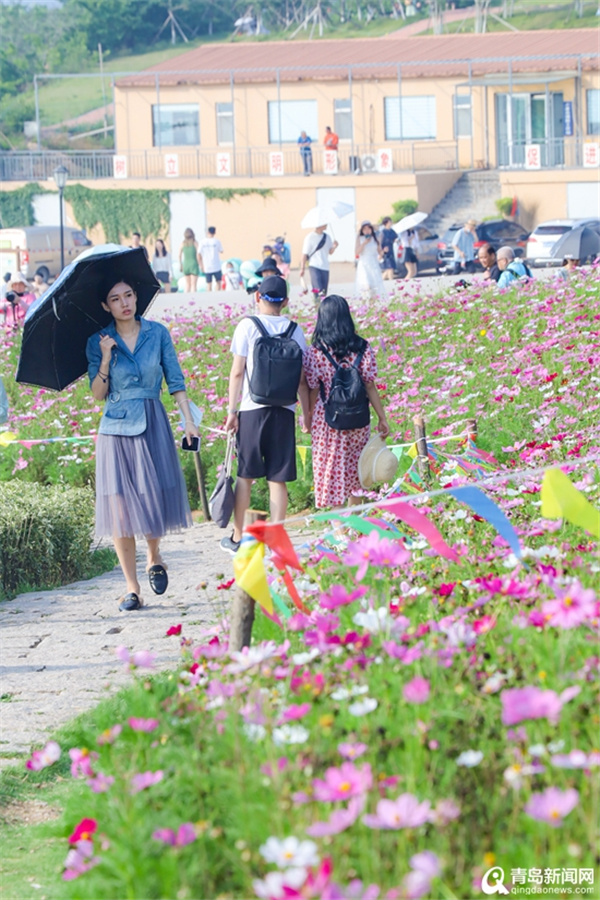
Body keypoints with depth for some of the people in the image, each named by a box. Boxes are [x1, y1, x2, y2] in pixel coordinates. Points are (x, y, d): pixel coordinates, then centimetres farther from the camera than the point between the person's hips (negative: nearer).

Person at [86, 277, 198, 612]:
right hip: (116, 429, 0)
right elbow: (98, 394, 0)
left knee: (155, 499, -7)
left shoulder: (158, 333, 5)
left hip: (152, 425, 0)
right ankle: (132, 587, 2)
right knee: (121, 509, -5)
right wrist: (106, 359, -14)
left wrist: (189, 420, -1)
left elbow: (175, 380, 7)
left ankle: (154, 556, 25)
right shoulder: (99, 342, 3)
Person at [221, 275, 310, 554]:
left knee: (245, 475, 7)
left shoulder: (247, 326, -1)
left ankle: (237, 538, 14)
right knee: (278, 478, 3)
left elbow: (237, 372, -3)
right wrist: (307, 415, 14)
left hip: (252, 408, -2)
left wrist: (232, 410, 1)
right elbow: (302, 379, 6)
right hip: (284, 410, 2)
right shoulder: (294, 330, 6)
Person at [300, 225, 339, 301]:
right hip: (314, 266, -6)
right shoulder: (310, 237, -3)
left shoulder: (327, 237, 13)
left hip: (325, 267, 6)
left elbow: (330, 252, 19)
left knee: (324, 291, 4)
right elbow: (305, 254, -2)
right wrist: (302, 268, -6)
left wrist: (334, 247, -3)